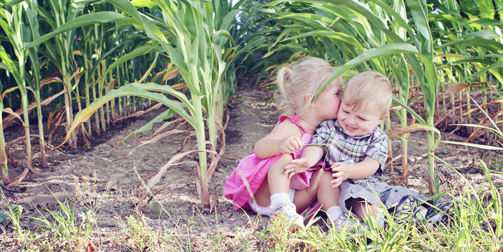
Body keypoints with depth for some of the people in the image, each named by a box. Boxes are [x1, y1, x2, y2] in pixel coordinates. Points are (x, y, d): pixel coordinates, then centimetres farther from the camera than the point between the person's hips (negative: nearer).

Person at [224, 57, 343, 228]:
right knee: (284, 158, -32)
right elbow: (259, 148, -35)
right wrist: (280, 145, -55)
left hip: (295, 194, 7)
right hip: (264, 195, -6)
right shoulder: (291, 127, -22)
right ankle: (281, 207, -44)